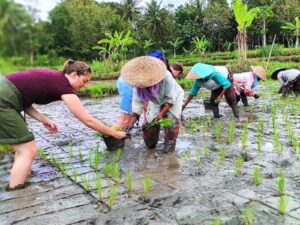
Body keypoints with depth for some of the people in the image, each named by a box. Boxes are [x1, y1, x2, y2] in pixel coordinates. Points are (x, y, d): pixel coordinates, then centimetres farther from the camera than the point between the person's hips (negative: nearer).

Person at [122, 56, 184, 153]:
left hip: (173, 97, -3)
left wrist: (161, 113, -37)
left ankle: (170, 141, 8)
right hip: (156, 101, 3)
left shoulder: (166, 77, -41)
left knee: (171, 119, -16)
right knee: (150, 120, -3)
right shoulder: (139, 83, -32)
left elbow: (170, 99, -30)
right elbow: (137, 102, -25)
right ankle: (151, 143, 22)